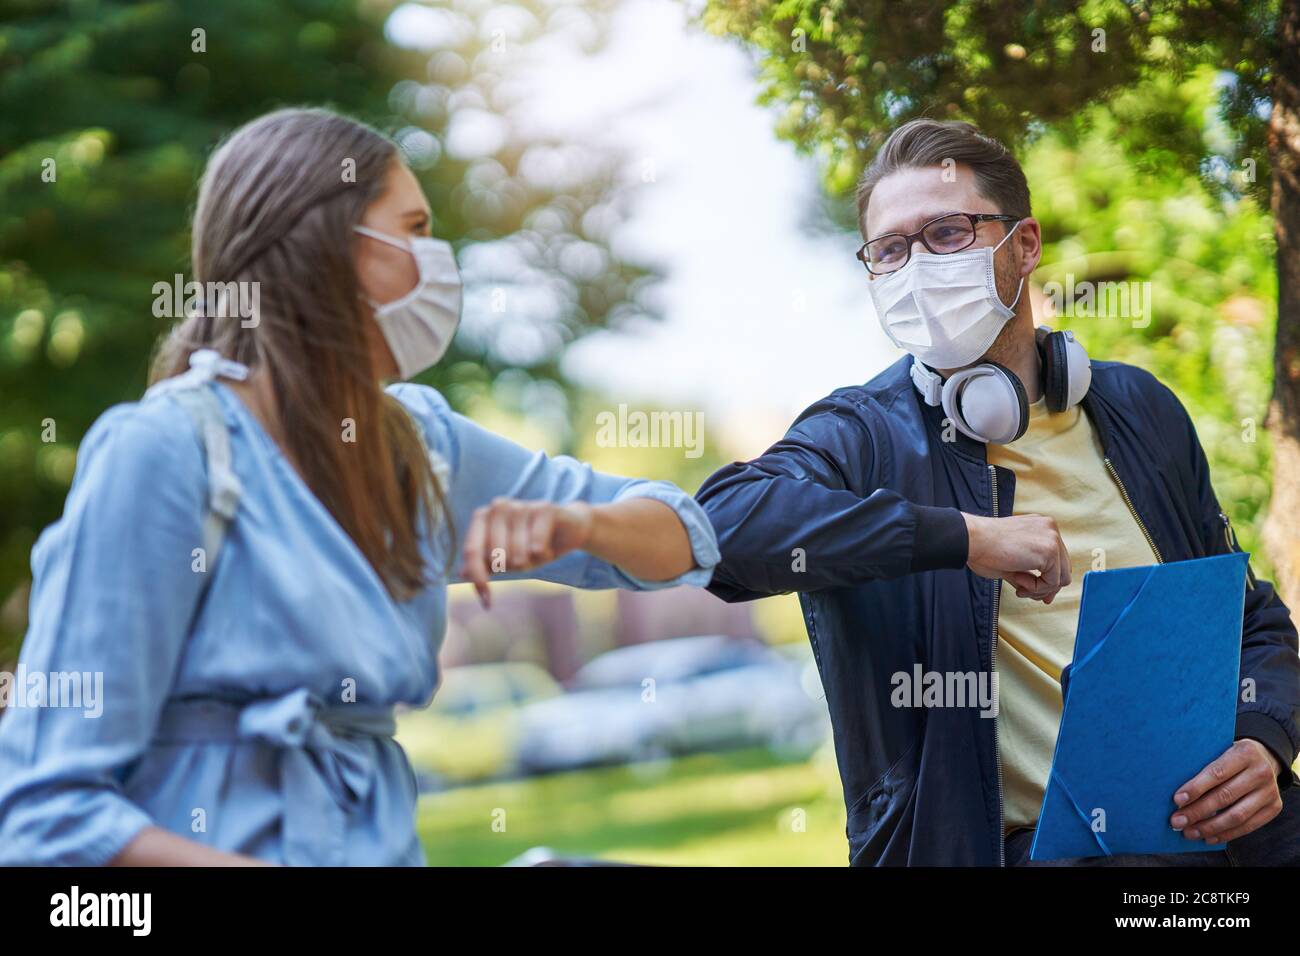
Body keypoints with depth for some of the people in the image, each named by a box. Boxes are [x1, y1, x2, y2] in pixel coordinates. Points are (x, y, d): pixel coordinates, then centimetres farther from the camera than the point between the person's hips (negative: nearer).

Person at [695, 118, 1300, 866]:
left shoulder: (1137, 410, 18)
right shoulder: (862, 436, 3)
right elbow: (723, 523, -20)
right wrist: (964, 538, -21)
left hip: (1206, 830, 4)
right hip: (1026, 846, -4)